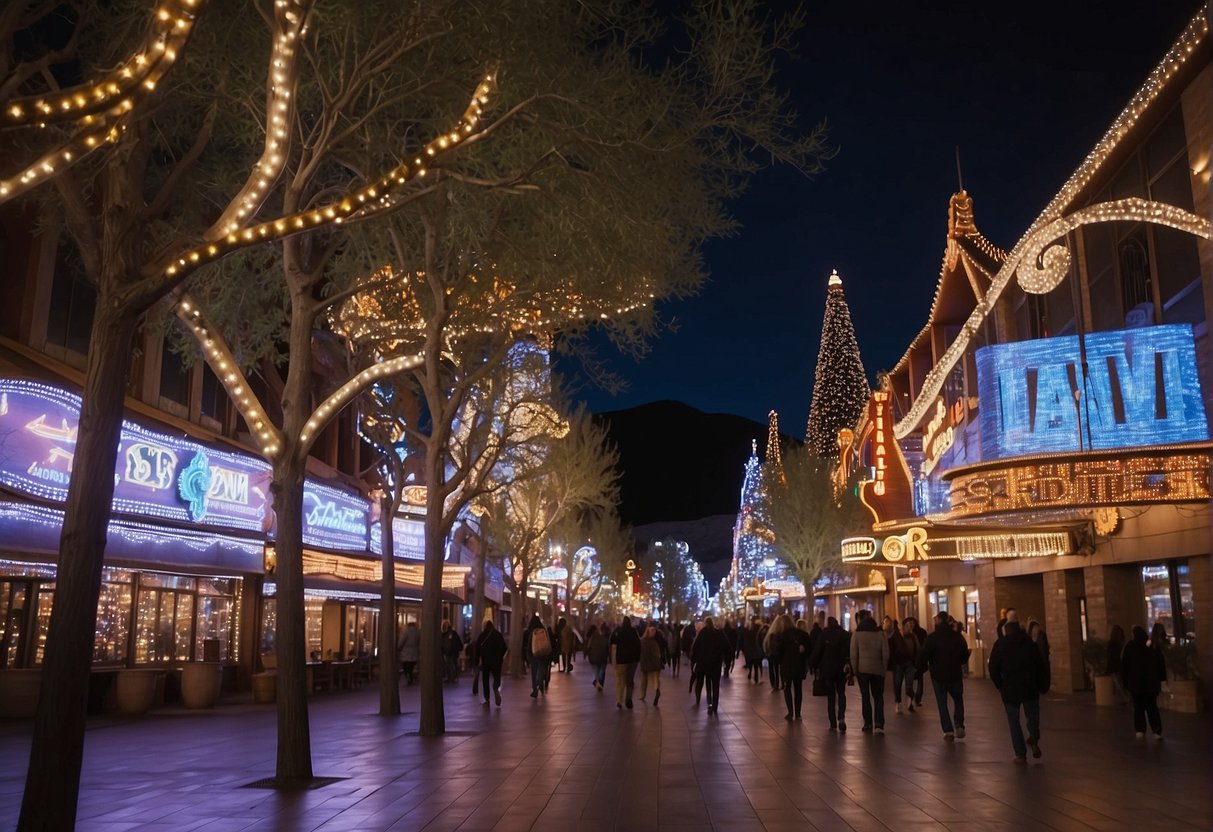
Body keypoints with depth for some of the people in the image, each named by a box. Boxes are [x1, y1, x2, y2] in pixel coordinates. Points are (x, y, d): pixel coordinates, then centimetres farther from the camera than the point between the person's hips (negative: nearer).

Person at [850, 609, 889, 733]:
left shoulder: (857, 634, -4)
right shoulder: (880, 634, -1)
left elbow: (853, 654, -5)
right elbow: (885, 654, -1)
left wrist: (855, 669, 4)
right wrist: (884, 667, 9)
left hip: (863, 669, -1)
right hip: (878, 670, 1)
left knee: (865, 696, 9)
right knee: (878, 697, 8)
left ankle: (868, 724, 10)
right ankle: (879, 724, -6)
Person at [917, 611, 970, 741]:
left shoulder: (932, 638, -12)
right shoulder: (958, 637, 0)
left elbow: (923, 656, -15)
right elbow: (965, 655, 8)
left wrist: (921, 670, 0)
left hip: (938, 675, -3)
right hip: (955, 675, 3)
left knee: (942, 703, 7)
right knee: (958, 700, 19)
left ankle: (948, 730, 1)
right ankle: (959, 725, 6)